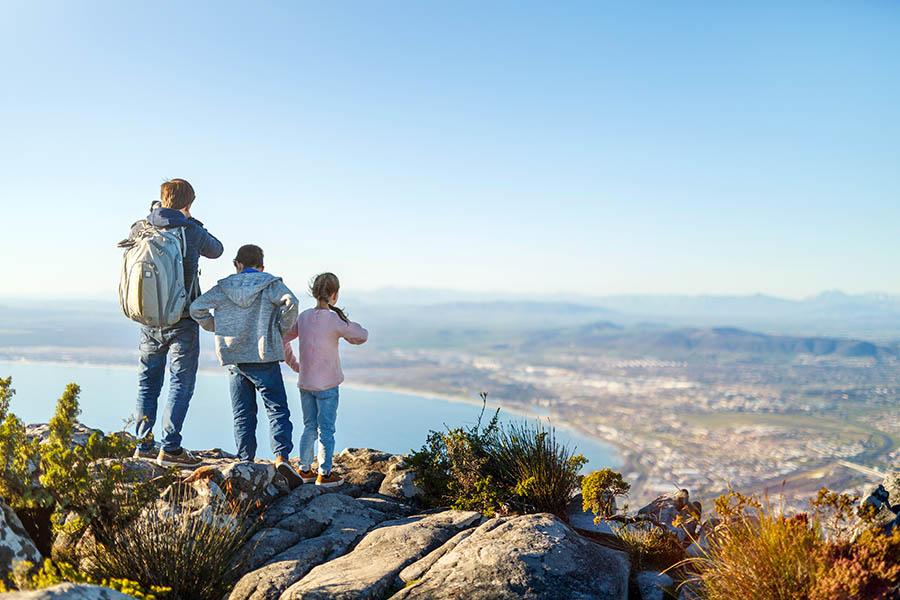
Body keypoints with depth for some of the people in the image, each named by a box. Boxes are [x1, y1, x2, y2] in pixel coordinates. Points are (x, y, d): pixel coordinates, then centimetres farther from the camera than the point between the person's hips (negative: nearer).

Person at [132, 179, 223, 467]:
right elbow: (217, 250, 9)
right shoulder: (190, 231, -10)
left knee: (148, 381, 14)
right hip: (181, 321, -5)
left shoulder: (139, 229, 3)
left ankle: (143, 444, 17)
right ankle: (170, 447, -3)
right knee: (180, 382, 1)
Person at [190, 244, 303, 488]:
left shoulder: (223, 287, 7)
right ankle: (282, 458, -15)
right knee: (277, 410, 0)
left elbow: (197, 307, 1)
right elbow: (290, 302, -18)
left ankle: (246, 461, 10)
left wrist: (216, 328, 13)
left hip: (235, 360, 3)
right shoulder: (271, 284, 0)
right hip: (264, 358, -3)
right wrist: (282, 329, -4)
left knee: (243, 414, 11)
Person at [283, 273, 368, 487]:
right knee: (326, 429, 3)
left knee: (309, 427, 17)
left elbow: (283, 339, 13)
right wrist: (346, 331, 12)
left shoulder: (303, 316, 3)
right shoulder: (335, 319, -15)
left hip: (305, 383, 6)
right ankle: (324, 474, 8)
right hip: (327, 385, -6)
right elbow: (362, 336, -5)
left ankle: (305, 470, 24)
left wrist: (293, 364, 20)